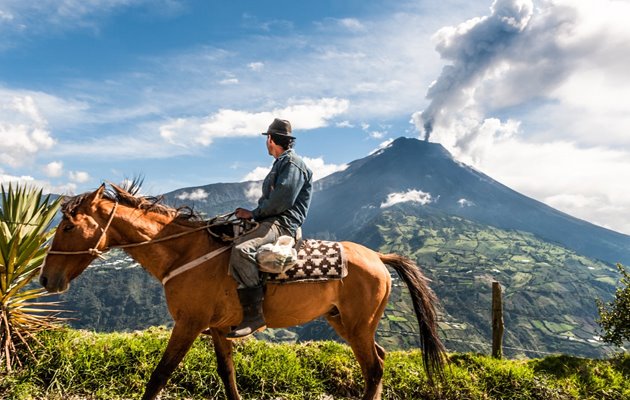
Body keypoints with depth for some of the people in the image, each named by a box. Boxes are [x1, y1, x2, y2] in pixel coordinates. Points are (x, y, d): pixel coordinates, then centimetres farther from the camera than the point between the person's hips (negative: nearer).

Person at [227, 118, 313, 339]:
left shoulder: (292, 163, -7)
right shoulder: (281, 164, 26)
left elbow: (282, 200, -19)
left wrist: (254, 213, -11)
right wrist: (252, 213, 10)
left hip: (283, 223, -11)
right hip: (271, 221, 11)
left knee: (241, 250, -34)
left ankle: (254, 315, -32)